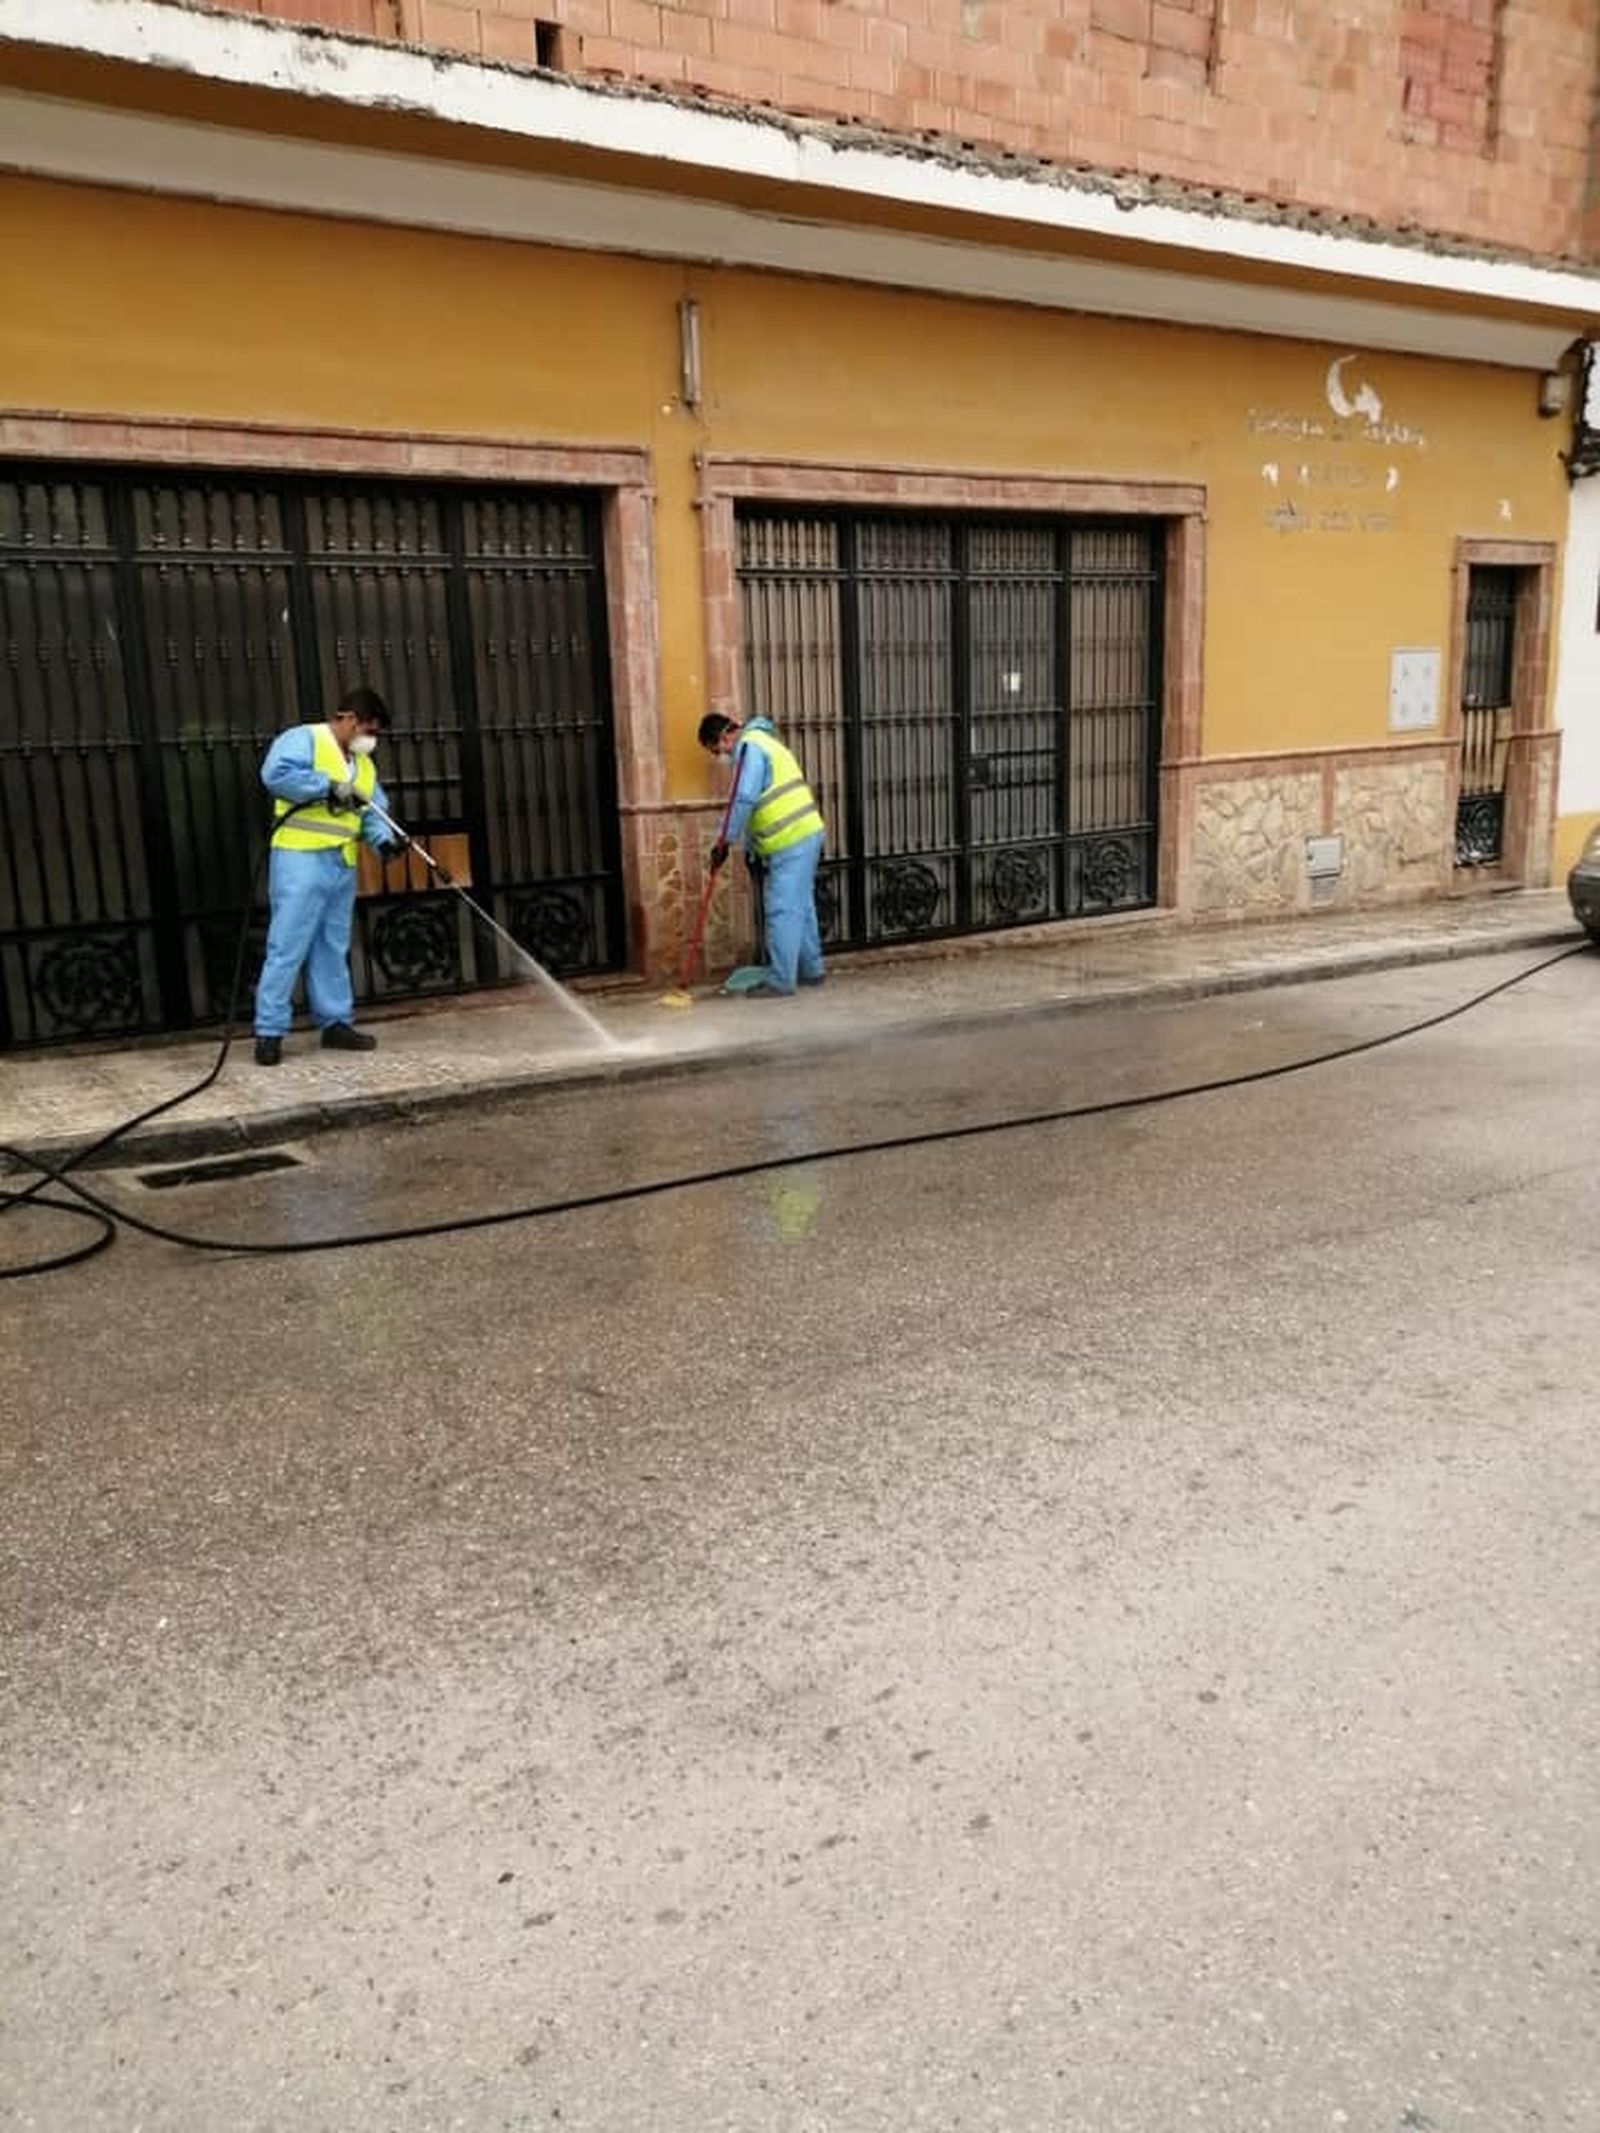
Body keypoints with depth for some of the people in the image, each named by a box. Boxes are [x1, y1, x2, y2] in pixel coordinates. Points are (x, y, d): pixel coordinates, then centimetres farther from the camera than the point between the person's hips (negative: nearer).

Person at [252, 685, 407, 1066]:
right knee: (287, 948, -7)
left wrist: (384, 840, -6)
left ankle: (335, 1023, 23)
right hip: (301, 860, -8)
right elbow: (275, 773, -22)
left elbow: (372, 812, 14)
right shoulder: (304, 739, -5)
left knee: (333, 949, 14)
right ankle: (269, 1032, -3)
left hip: (342, 866, 8)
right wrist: (328, 786, -21)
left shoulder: (364, 763, 19)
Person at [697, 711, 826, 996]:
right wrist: (752, 848, 21)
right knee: (801, 906, 17)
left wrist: (725, 842, -14)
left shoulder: (749, 747, -10)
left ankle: (780, 980, -6)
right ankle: (810, 970, 25)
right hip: (806, 834, 11)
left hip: (792, 842, -11)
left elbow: (744, 800, -20)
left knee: (782, 910, -8)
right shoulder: (760, 742, 22)